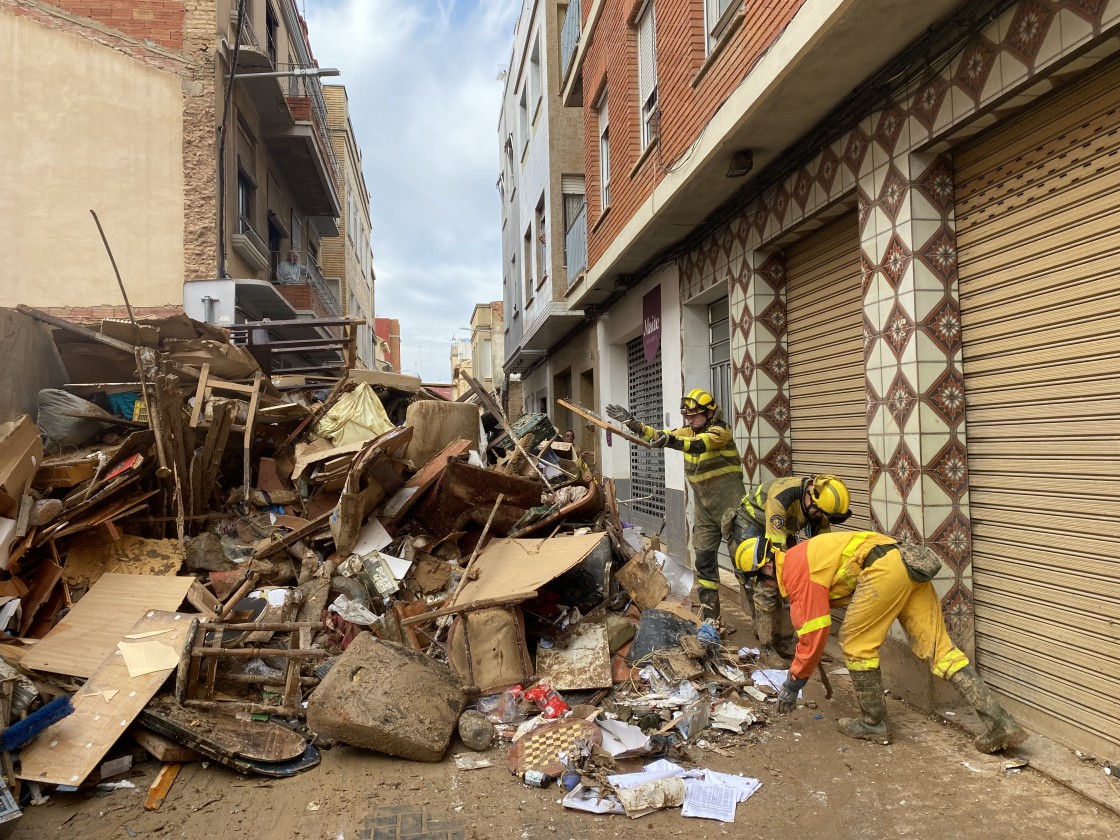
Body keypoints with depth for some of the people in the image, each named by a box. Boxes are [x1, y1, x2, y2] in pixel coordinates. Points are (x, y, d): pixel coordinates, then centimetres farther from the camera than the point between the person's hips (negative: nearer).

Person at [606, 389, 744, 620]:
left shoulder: (720, 431, -13)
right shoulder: (688, 432, 8)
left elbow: (698, 445, -32)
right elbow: (657, 435, 1)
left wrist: (672, 441, -49)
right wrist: (631, 422, -12)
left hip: (729, 503, -7)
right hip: (704, 506, 7)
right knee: (703, 560, 8)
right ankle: (710, 616, 18)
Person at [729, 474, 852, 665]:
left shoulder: (819, 505, -13)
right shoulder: (781, 495, -37)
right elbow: (776, 545, -36)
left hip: (779, 532, 7)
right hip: (750, 528, -7)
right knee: (767, 588, -16)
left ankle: (784, 644, 12)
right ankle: (766, 649, -7)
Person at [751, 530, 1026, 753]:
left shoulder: (795, 569, -3)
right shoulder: (802, 557, 25)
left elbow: (814, 631, -6)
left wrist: (792, 685, 4)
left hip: (886, 568, -10)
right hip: (913, 566, 10)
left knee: (856, 644, 5)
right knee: (938, 649, 8)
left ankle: (874, 724, 17)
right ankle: (1001, 723, 4)